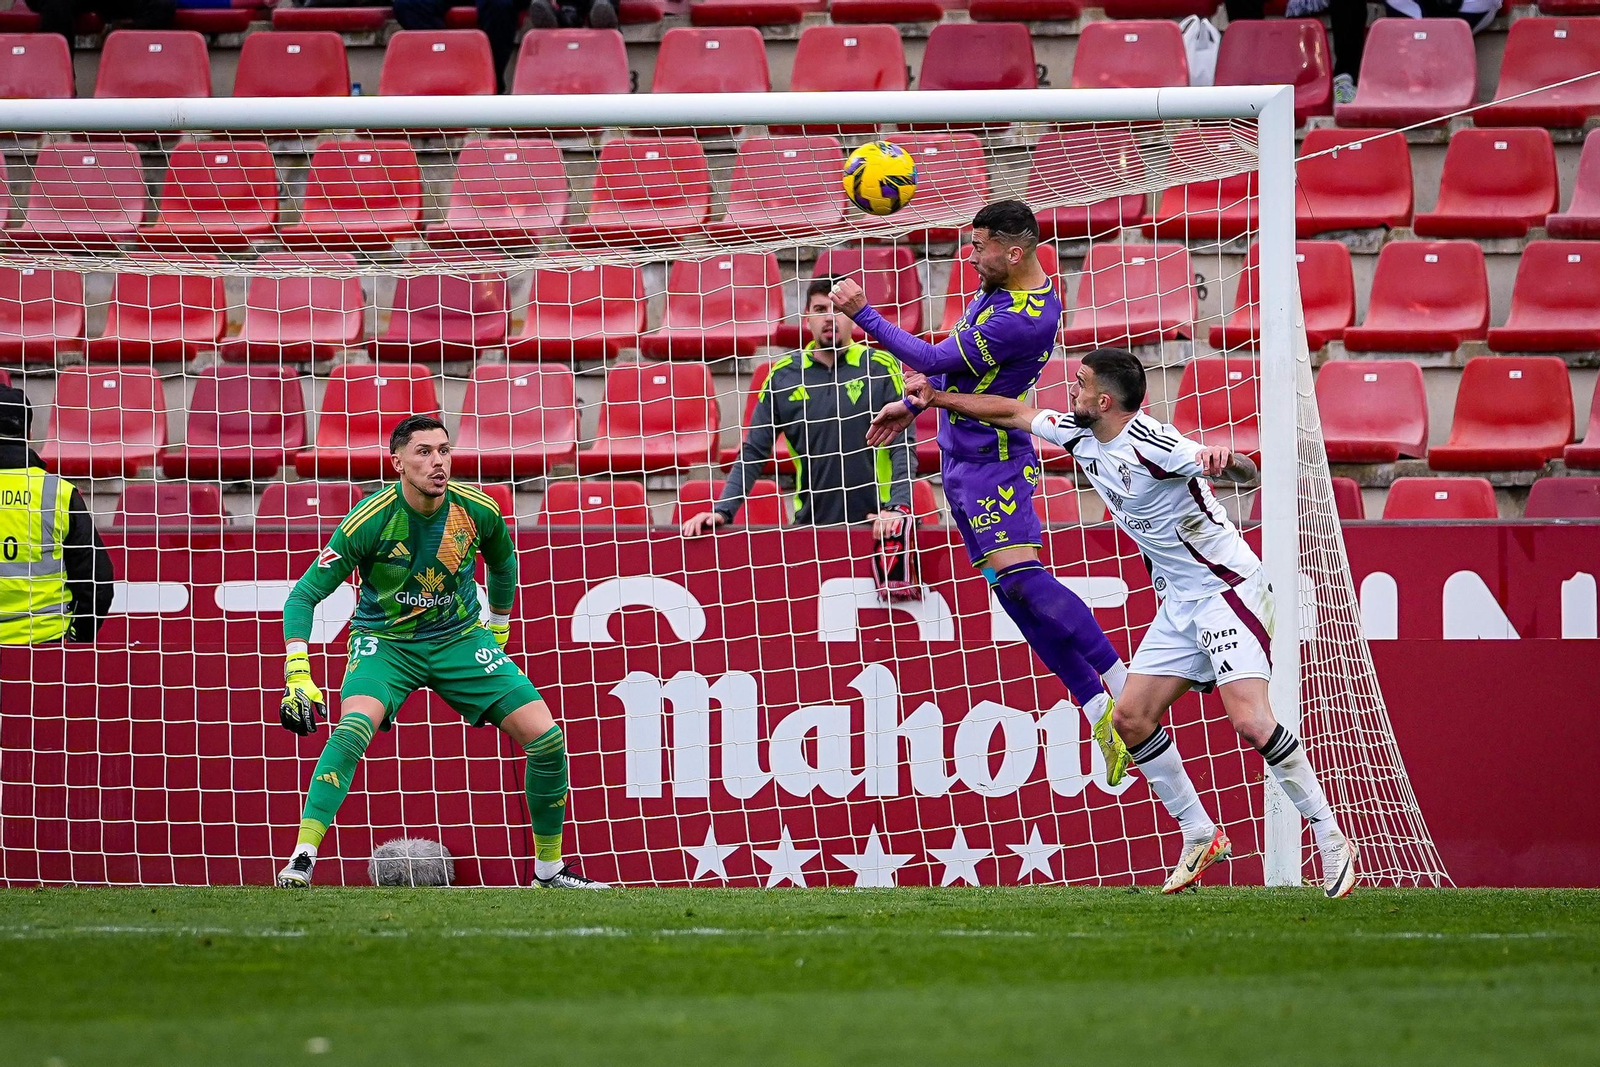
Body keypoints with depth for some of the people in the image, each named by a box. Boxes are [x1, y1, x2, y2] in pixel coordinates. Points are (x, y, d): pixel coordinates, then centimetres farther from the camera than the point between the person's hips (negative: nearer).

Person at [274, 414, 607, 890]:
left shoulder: (478, 511, -13)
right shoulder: (369, 521, -23)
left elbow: (502, 562, 12)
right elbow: (303, 596, -19)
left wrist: (499, 624, 22)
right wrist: (298, 676, -29)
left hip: (460, 638, 3)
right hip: (385, 641, -3)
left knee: (546, 738, -8)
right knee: (354, 725, -34)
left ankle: (550, 870, 11)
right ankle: (301, 859, -34)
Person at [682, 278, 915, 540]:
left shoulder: (882, 368, -1)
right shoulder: (783, 375, 5)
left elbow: (903, 446, -5)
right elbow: (753, 453, 6)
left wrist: (899, 508, -20)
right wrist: (723, 511, -5)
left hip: (873, 526, -2)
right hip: (809, 526, 2)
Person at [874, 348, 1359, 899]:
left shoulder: (1151, 445, -22)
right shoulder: (1079, 435, 3)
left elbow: (1247, 472, -28)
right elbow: (1015, 412, 17)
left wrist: (1223, 460, -50)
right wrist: (935, 397, 19)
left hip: (1228, 589, -9)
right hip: (1180, 601, 9)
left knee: (1250, 719, -21)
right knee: (1130, 718, 3)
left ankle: (1331, 839, -13)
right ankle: (1201, 837, 13)